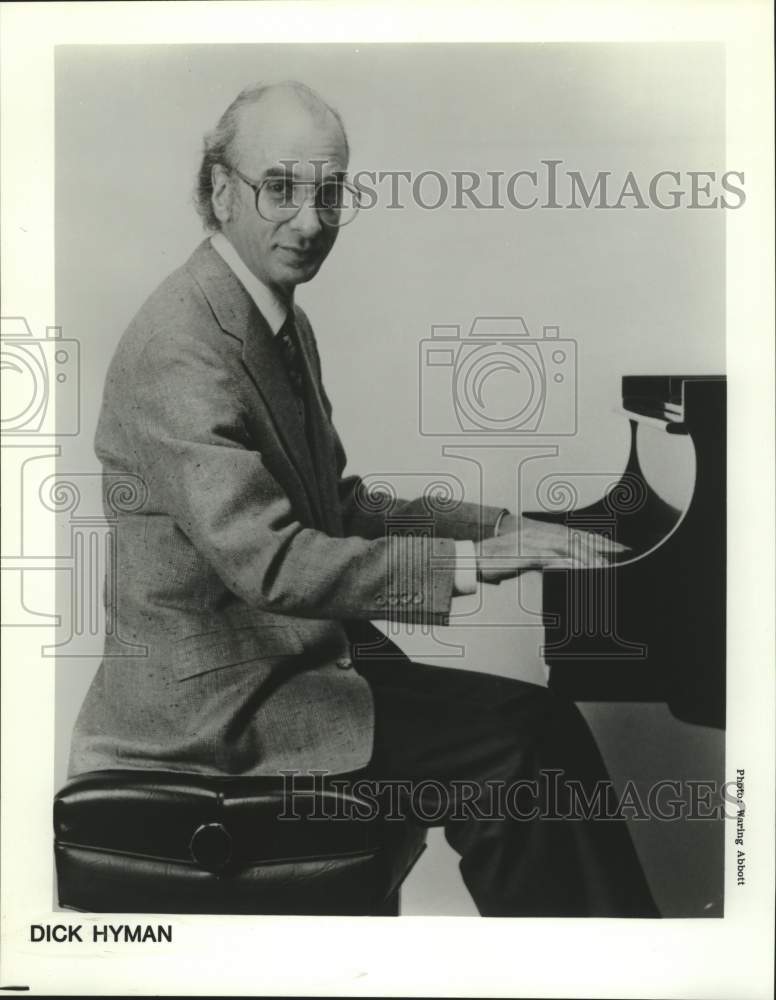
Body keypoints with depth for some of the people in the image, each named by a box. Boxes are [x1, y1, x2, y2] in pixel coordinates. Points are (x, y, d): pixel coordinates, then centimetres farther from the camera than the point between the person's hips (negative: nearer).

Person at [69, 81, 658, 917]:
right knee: (523, 733, -16)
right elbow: (270, 562, -28)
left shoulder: (282, 324, 11)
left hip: (294, 648, 9)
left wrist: (506, 529, 3)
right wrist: (470, 561, -26)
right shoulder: (180, 347, -20)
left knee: (536, 724, -5)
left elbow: (339, 509, 13)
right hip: (220, 692, -8)